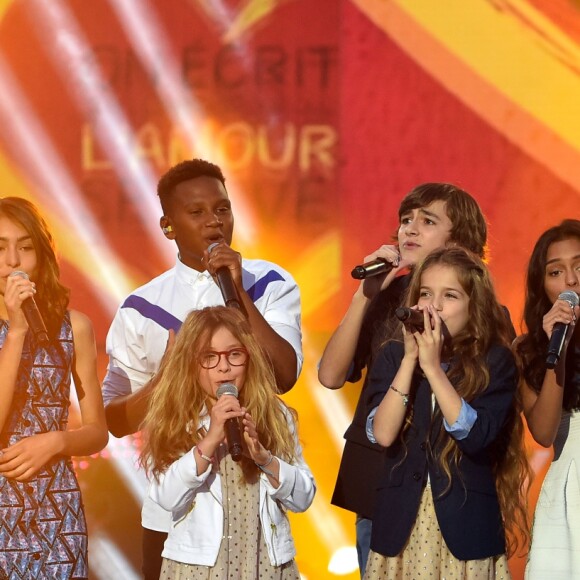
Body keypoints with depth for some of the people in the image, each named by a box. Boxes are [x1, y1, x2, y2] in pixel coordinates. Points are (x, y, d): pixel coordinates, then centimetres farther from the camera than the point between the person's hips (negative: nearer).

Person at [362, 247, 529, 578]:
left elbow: (473, 436, -16)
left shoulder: (495, 362, -3)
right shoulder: (393, 355, 3)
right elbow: (382, 434, -9)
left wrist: (432, 366, -19)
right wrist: (410, 359, -14)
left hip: (465, 524, -2)